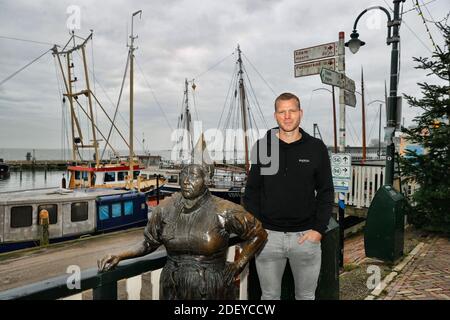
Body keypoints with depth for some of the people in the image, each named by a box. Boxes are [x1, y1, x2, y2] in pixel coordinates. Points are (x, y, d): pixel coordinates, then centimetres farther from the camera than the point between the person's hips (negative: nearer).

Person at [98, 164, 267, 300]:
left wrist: (239, 264, -6)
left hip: (213, 291, -2)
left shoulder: (223, 212, -17)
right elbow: (149, 242, 6)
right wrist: (120, 256, -7)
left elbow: (259, 234, -5)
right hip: (173, 289, 3)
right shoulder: (165, 209, -7)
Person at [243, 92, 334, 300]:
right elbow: (252, 190, 3)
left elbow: (326, 192, 2)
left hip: (306, 235, 0)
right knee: (269, 295, 16)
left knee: (306, 295, 17)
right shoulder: (262, 146, 0)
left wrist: (319, 229, -6)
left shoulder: (316, 148, -1)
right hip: (267, 235, 1)